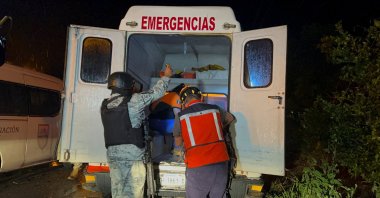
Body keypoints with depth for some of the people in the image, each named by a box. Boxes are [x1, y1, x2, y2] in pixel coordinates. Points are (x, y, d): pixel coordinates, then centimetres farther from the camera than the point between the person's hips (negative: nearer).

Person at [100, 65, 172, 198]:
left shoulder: (105, 105, 6)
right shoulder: (133, 101, -10)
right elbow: (155, 92, 0)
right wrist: (166, 76, 15)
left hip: (112, 153, 6)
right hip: (132, 153, -6)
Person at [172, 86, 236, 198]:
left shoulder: (181, 116, -1)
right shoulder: (215, 109, 7)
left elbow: (178, 143, 11)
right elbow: (230, 118, 30)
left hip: (197, 166, -3)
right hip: (220, 162, 3)